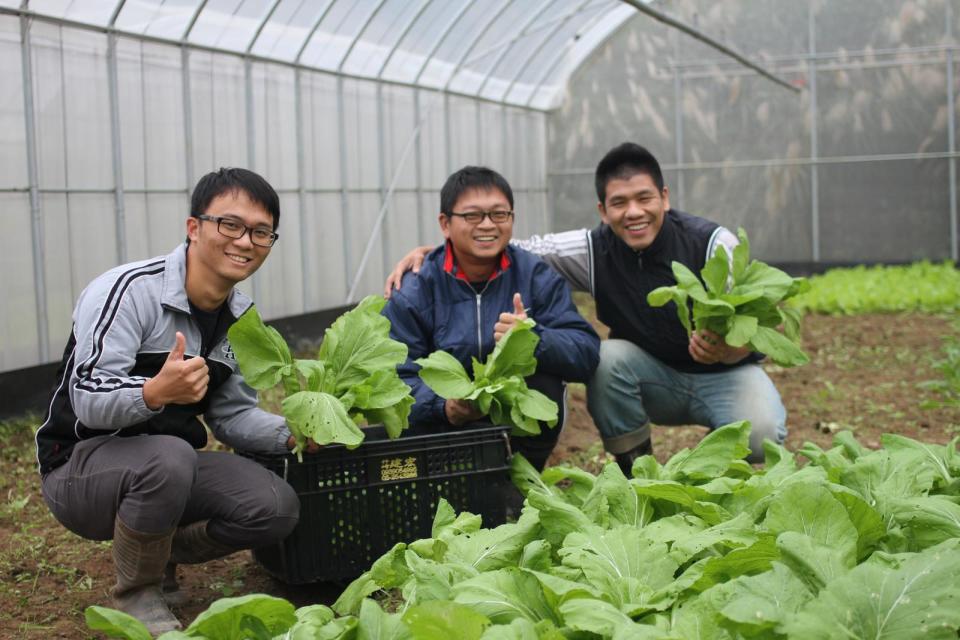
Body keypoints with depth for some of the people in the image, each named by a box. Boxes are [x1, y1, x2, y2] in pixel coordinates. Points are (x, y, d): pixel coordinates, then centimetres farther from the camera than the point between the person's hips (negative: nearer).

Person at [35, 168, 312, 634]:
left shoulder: (241, 319, 3)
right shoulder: (127, 290, -22)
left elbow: (231, 413, 8)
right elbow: (88, 402, -30)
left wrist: (293, 434, -10)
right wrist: (156, 392, -50)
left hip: (171, 461, 7)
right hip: (81, 465, -7)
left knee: (276, 509, -13)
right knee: (169, 456, -38)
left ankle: (157, 556, 14)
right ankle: (136, 596, -10)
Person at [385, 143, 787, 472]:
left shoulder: (712, 243, -19)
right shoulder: (595, 250, -12)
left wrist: (723, 349, -44)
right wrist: (430, 252, -22)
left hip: (726, 371, -2)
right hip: (655, 376, 3)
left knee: (759, 434, -32)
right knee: (609, 357, -28)